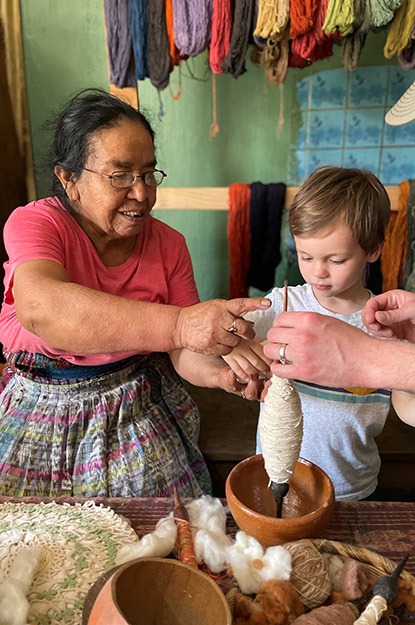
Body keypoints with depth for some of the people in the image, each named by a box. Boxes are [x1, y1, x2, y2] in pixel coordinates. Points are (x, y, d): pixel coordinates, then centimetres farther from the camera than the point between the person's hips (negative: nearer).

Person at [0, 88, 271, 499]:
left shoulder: (168, 244, -4)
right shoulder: (33, 223, -14)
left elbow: (184, 352, -7)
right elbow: (40, 308, -36)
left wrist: (219, 372, -30)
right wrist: (177, 324, -46)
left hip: (140, 410, 2)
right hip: (41, 412, -1)